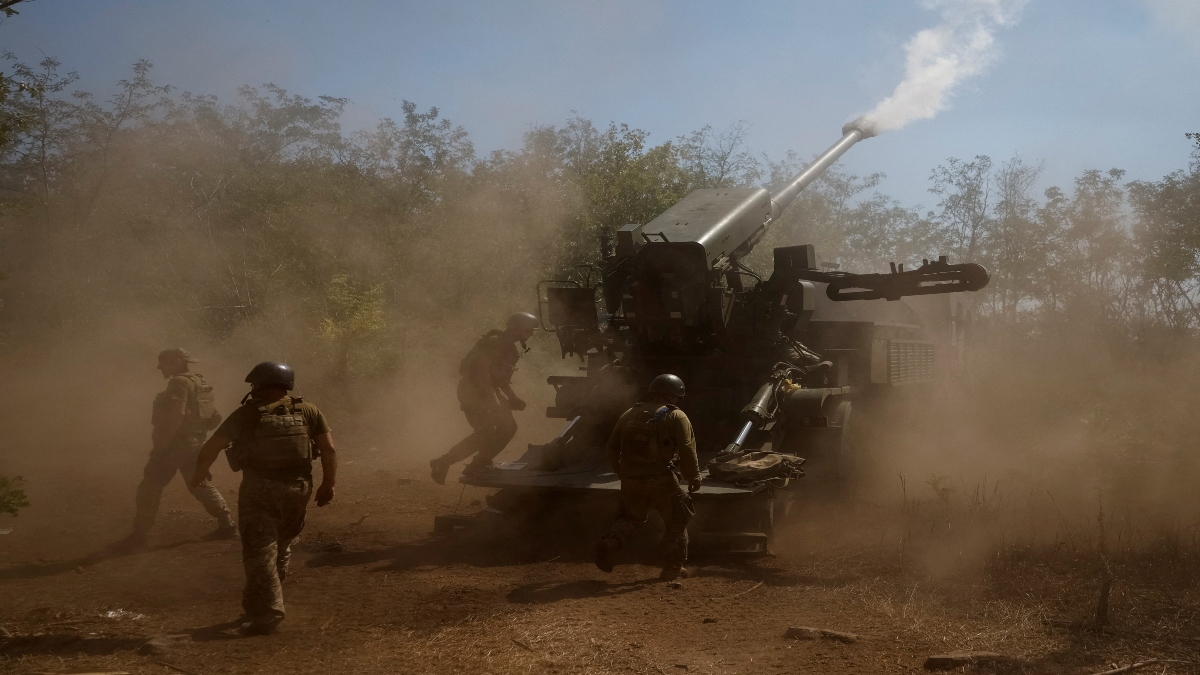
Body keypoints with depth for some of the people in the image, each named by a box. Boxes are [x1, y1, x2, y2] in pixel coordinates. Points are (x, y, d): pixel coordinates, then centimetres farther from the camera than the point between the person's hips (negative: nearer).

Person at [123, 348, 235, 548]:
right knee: (200, 484, 15)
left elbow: (175, 416, -24)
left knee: (150, 488, 0)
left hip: (174, 444, -9)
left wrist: (160, 443, -20)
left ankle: (139, 533, 3)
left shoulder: (179, 382, -14)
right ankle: (227, 524, 10)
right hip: (194, 444, 9)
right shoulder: (200, 383, 14)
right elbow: (215, 417, 16)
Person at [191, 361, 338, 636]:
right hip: (297, 488, 3)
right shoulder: (307, 411, 4)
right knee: (281, 547, 21)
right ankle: (263, 603, 31)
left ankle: (266, 613, -9)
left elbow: (211, 447, 0)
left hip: (258, 490, -3)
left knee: (260, 552, 0)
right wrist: (328, 485, 7)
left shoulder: (247, 414, -2)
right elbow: (329, 450, -1)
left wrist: (200, 471, 18)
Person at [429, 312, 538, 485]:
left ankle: (479, 465, 15)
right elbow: (482, 374, -25)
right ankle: (442, 463, -10)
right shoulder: (493, 344, -19)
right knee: (486, 430, -15)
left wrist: (512, 398, 12)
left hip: (488, 390, 10)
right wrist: (490, 400, -24)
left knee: (508, 427, 5)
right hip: (472, 389, -10)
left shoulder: (510, 349, 12)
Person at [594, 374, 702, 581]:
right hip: (661, 479, -4)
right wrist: (693, 477, -1)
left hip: (631, 479, 5)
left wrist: (622, 471, 27)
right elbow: (687, 450, -10)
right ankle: (672, 568, 13)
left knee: (629, 517, 22)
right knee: (677, 521, 12)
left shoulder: (630, 414, 14)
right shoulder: (676, 417, -1)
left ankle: (610, 543, -5)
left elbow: (611, 448, 16)